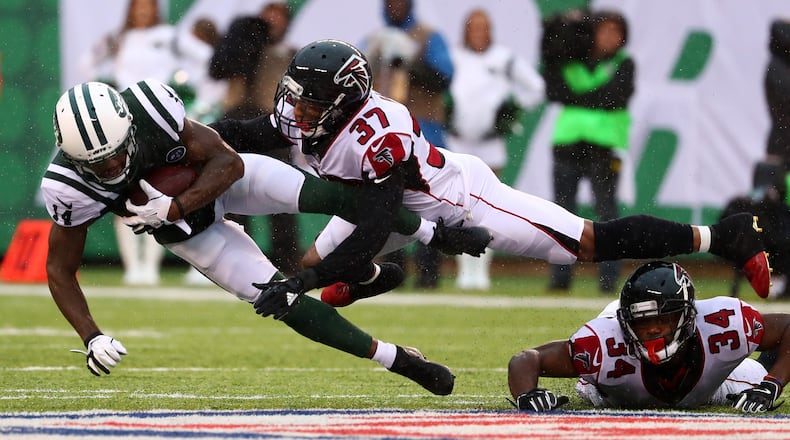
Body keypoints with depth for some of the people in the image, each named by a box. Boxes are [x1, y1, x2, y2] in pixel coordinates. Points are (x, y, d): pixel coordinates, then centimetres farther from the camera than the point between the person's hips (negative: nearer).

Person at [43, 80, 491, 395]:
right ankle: (397, 359, 7)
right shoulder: (71, 187, -32)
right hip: (190, 233, 1)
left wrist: (175, 206, -36)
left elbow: (227, 161, -23)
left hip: (221, 175, -1)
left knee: (324, 194, -18)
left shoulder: (148, 105, -36)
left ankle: (433, 232, 8)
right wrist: (92, 337, -29)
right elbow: (60, 269, -17)